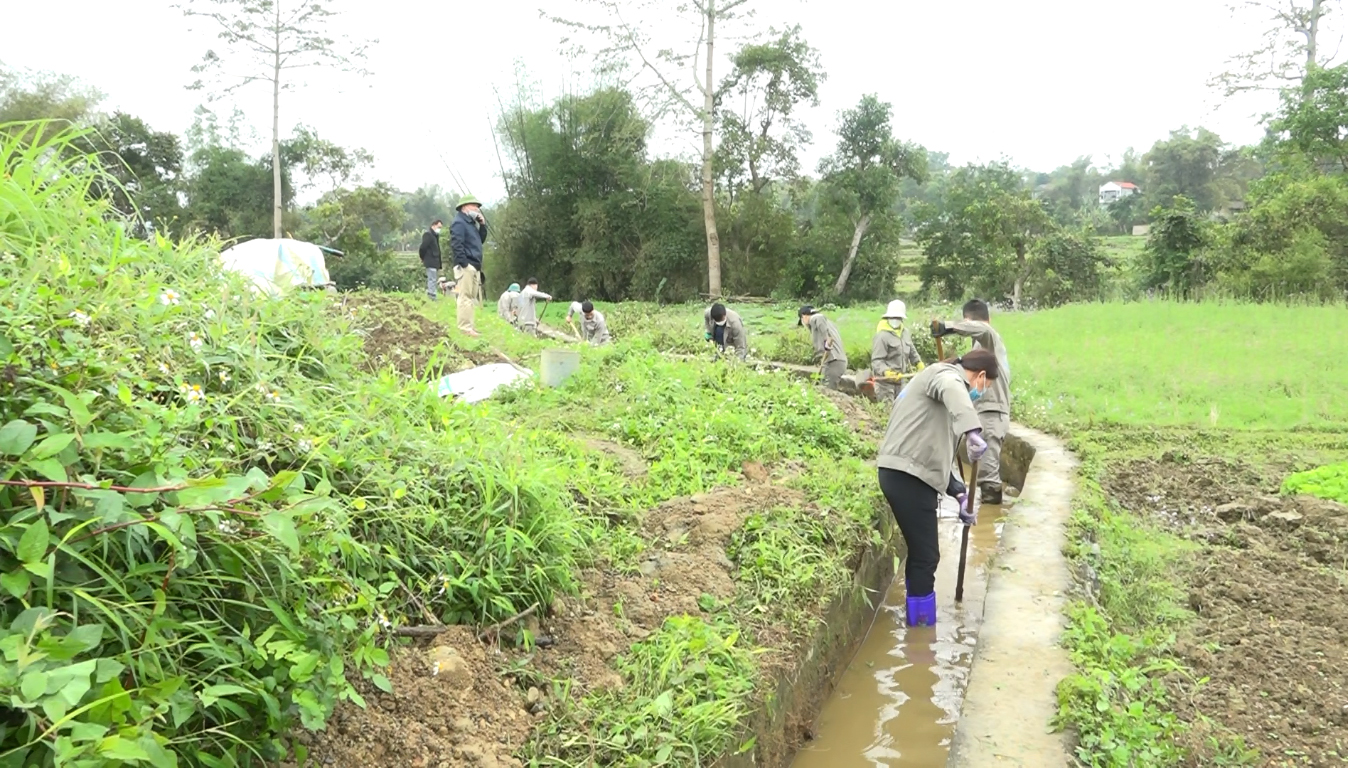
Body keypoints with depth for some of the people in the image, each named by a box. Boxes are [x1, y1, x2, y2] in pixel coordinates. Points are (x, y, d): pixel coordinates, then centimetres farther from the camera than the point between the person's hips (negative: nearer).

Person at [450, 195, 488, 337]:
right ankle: (465, 327, -13)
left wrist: (482, 224, 9)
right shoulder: (459, 222, -10)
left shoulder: (471, 223, 21)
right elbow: (456, 244, -20)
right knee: (465, 296, -12)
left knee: (472, 297, 13)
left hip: (474, 266, 10)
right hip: (466, 266, -10)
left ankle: (468, 325, 19)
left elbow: (481, 240, 22)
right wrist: (464, 263, -22)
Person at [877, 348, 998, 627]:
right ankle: (921, 627, 3)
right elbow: (953, 391, -33)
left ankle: (918, 621, 31)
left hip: (910, 477, 10)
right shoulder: (945, 374, -3)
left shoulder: (946, 382, 27)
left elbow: (936, 452, 26)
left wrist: (960, 493, 17)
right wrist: (973, 431, -48)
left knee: (920, 553, 19)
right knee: (926, 557, -5)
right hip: (907, 477, -10)